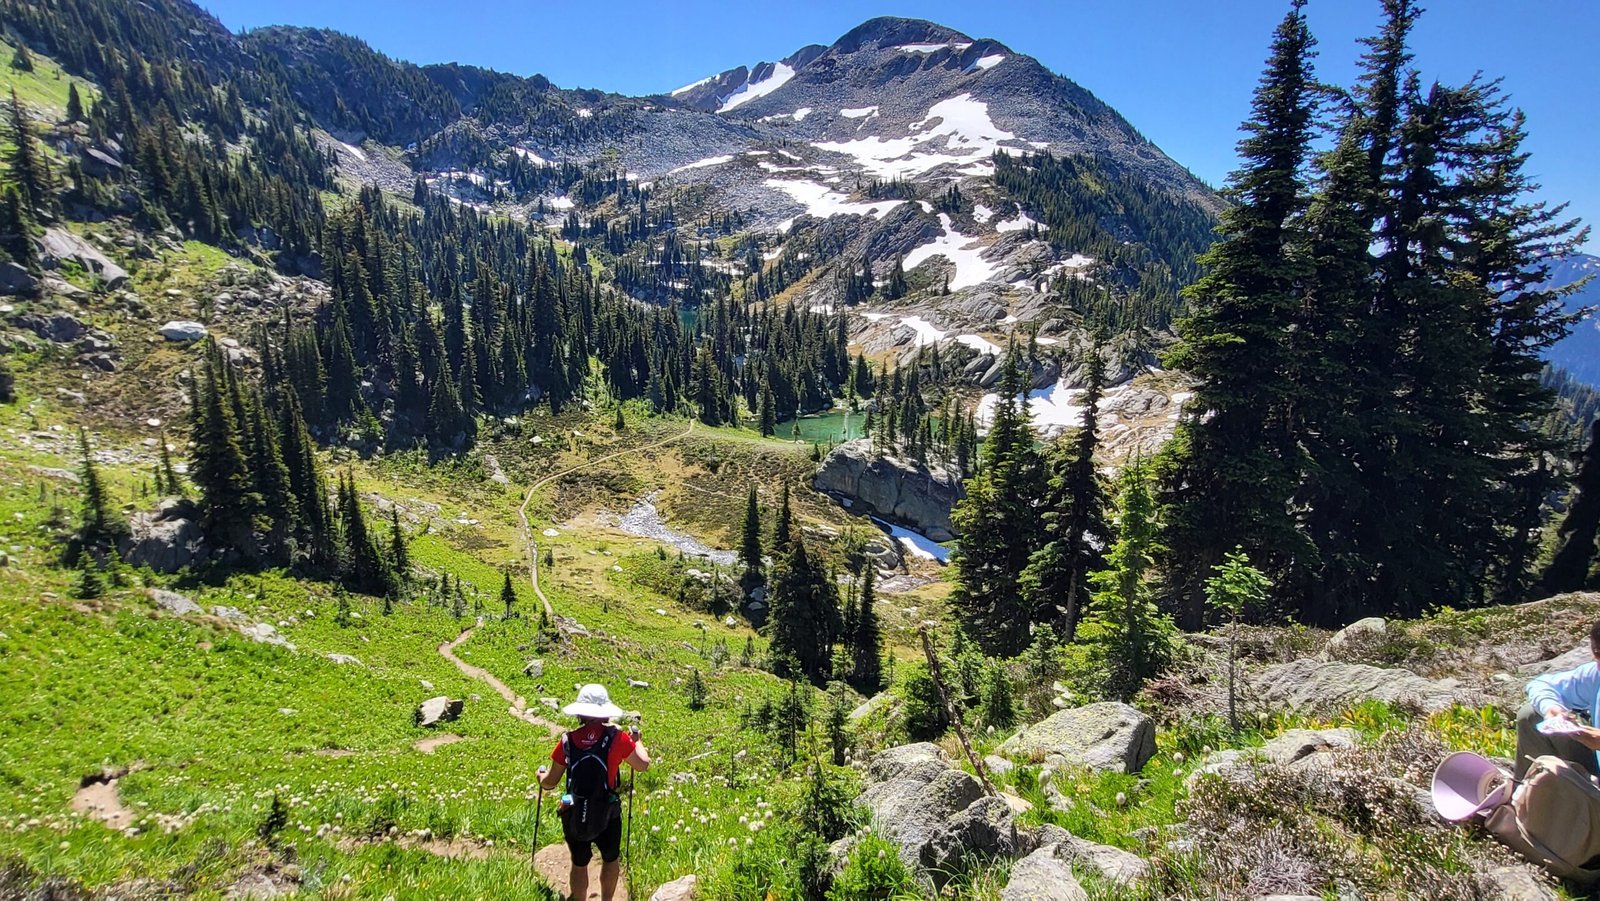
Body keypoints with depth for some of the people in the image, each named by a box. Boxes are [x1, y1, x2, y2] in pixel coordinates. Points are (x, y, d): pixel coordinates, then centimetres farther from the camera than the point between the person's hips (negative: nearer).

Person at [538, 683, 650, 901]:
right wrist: (636, 739, 13)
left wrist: (541, 773, 21)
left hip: (574, 815, 1)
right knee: (610, 859, 25)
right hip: (608, 815, -1)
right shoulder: (616, 738, -16)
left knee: (579, 864, 23)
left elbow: (549, 783, -2)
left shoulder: (567, 741, -11)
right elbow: (643, 765, -4)